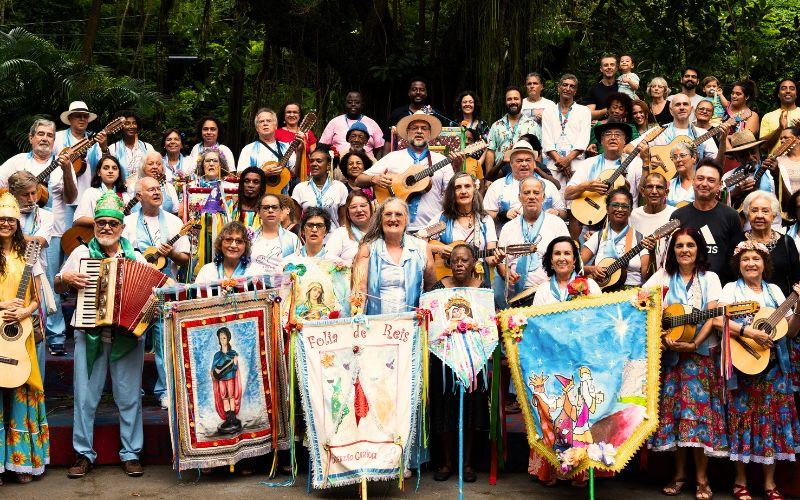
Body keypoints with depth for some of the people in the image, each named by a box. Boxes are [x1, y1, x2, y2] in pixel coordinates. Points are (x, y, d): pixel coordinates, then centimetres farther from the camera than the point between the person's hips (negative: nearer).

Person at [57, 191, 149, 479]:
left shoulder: (136, 257, 9)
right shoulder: (81, 253, 9)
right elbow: (58, 287, 14)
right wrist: (66, 278, -7)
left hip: (128, 334, 0)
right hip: (90, 335, 0)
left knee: (129, 397, 2)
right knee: (85, 396, 1)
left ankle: (131, 454, 11)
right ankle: (84, 454, 12)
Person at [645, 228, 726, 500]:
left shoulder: (710, 278, 6)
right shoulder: (663, 276, 10)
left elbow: (713, 316, -5)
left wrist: (693, 344, -17)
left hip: (702, 353, -2)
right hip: (670, 353, 2)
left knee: (699, 408, -8)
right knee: (672, 408, -1)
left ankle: (702, 477, -1)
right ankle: (679, 473, 9)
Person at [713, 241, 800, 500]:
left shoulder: (774, 291, 13)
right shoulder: (732, 289, 1)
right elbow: (718, 320, -15)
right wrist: (748, 331, -24)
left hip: (774, 367, 4)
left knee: (773, 419, 3)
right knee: (743, 419, -1)